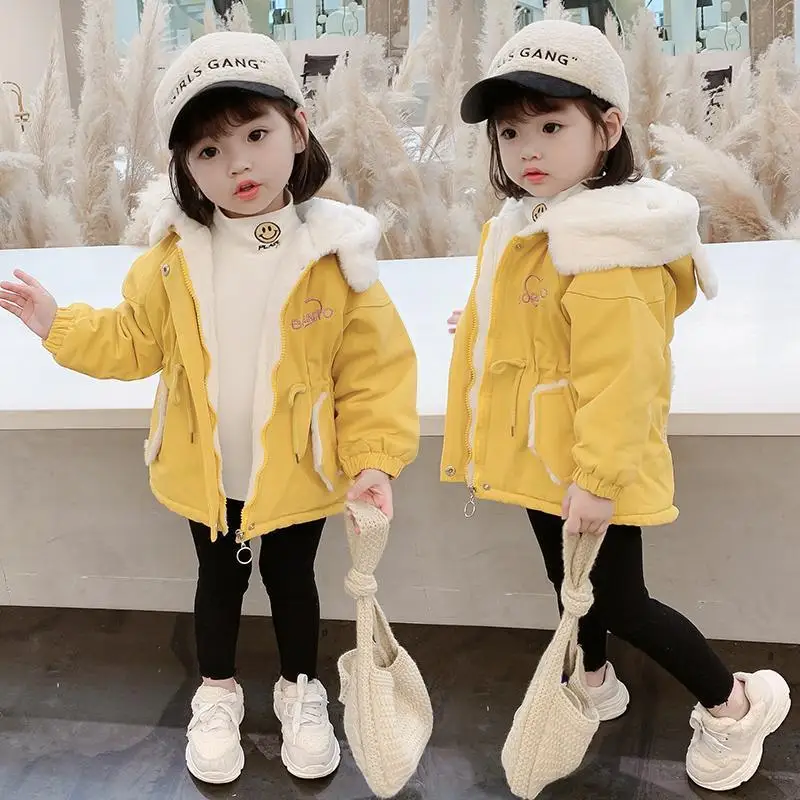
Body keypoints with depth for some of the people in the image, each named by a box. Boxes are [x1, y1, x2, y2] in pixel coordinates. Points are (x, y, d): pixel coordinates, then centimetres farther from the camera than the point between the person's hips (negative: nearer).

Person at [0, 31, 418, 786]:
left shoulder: (333, 253, -18)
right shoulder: (175, 254, -11)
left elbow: (375, 369, -14)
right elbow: (135, 341, 1)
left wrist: (373, 457, -21)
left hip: (296, 473, -2)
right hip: (205, 472, 2)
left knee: (293, 580, 18)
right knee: (219, 581, 21)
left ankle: (301, 691, 43)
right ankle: (217, 694, 45)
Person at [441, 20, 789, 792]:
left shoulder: (609, 244, -24)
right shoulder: (520, 229, 7)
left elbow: (617, 373, -27)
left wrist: (599, 475, -27)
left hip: (591, 467, -9)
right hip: (540, 455, 9)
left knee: (619, 602, 2)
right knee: (567, 579, 23)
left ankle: (737, 702, 25)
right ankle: (595, 683, 47)